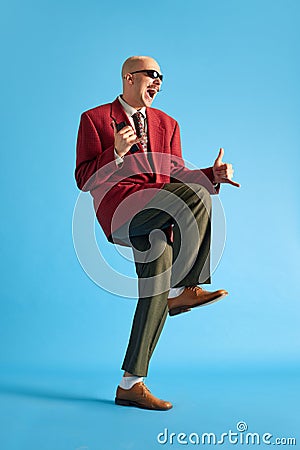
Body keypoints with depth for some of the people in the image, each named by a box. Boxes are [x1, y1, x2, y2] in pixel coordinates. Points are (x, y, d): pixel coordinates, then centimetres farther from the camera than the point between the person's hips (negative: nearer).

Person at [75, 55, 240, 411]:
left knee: (157, 290, -6)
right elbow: (84, 179, 2)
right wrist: (117, 153, -14)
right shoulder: (95, 119, 11)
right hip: (119, 205, -5)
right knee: (196, 197, -27)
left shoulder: (167, 124, 25)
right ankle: (183, 289, -12)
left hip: (155, 217, 5)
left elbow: (176, 178, 19)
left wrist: (211, 174, 1)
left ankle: (131, 384, 6)